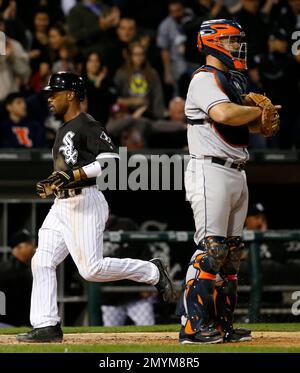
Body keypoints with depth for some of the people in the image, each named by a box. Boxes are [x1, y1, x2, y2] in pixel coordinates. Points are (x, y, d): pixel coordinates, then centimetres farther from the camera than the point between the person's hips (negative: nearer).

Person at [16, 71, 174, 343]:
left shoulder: (87, 125, -8)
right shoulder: (64, 131, 22)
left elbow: (111, 160, -18)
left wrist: (74, 175, -23)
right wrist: (50, 186, 15)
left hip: (85, 202, -10)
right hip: (61, 205, 10)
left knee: (91, 268, -14)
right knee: (42, 262, 0)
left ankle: (152, 272, 2)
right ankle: (47, 327, 0)